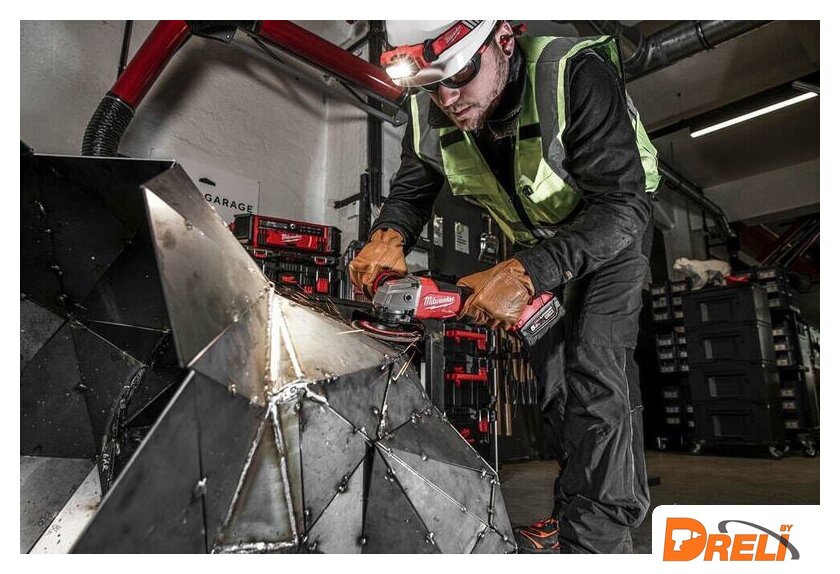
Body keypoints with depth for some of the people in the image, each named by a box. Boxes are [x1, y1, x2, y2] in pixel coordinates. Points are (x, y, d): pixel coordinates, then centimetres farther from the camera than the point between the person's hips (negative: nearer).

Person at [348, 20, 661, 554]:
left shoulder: (577, 75, -35)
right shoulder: (429, 112, -18)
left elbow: (622, 207, -38)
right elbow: (412, 189, -4)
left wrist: (524, 274, -49)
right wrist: (387, 238, -27)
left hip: (615, 228, -5)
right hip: (536, 243, 6)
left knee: (596, 366, -18)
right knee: (552, 375, 7)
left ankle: (596, 535, -4)